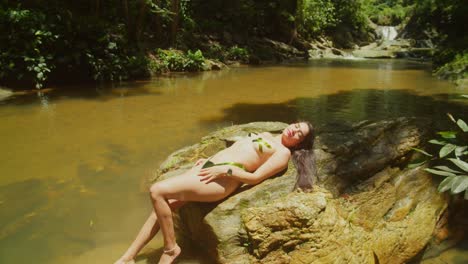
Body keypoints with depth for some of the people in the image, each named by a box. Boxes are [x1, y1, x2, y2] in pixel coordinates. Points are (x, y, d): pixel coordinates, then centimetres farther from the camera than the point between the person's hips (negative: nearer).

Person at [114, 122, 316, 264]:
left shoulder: (283, 152, 1)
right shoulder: (266, 135, 24)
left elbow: (254, 177, -11)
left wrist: (224, 169, -16)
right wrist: (208, 159, 17)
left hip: (224, 177, -8)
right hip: (209, 166, 8)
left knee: (157, 192, -18)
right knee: (161, 207, -1)